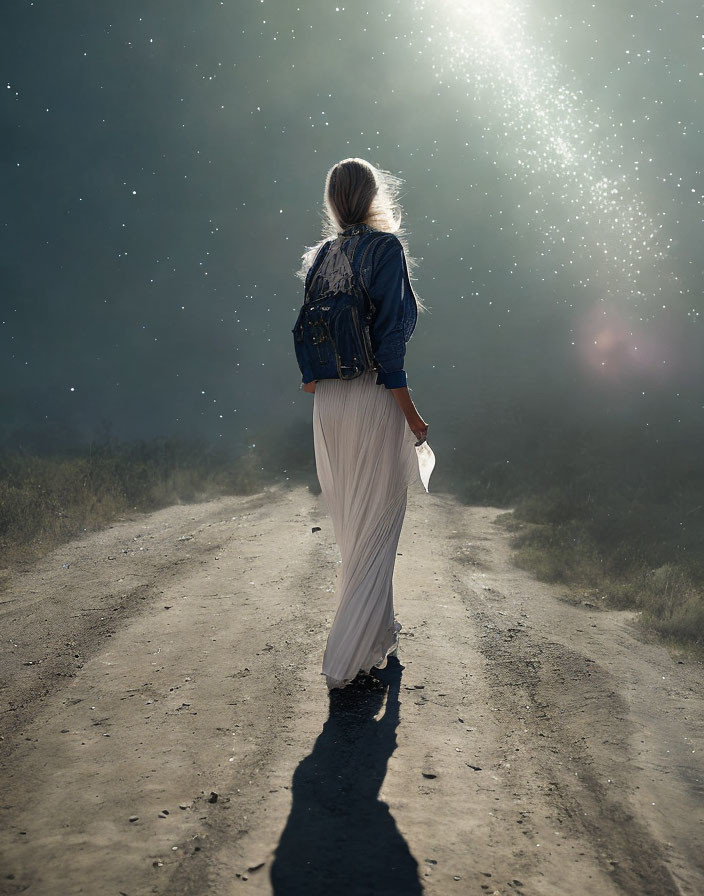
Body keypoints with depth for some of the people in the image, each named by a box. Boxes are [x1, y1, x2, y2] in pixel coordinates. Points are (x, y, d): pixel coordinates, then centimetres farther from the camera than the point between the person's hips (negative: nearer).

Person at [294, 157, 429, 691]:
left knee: (351, 526, 17)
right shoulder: (385, 246, -9)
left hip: (329, 403, 7)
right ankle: (345, 659, 2)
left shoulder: (319, 257, 9)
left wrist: (315, 387, 18)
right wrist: (411, 414, -12)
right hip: (374, 401, -6)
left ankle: (379, 632, 34)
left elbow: (304, 332, 9)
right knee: (376, 529, 1)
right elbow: (387, 336, -15)